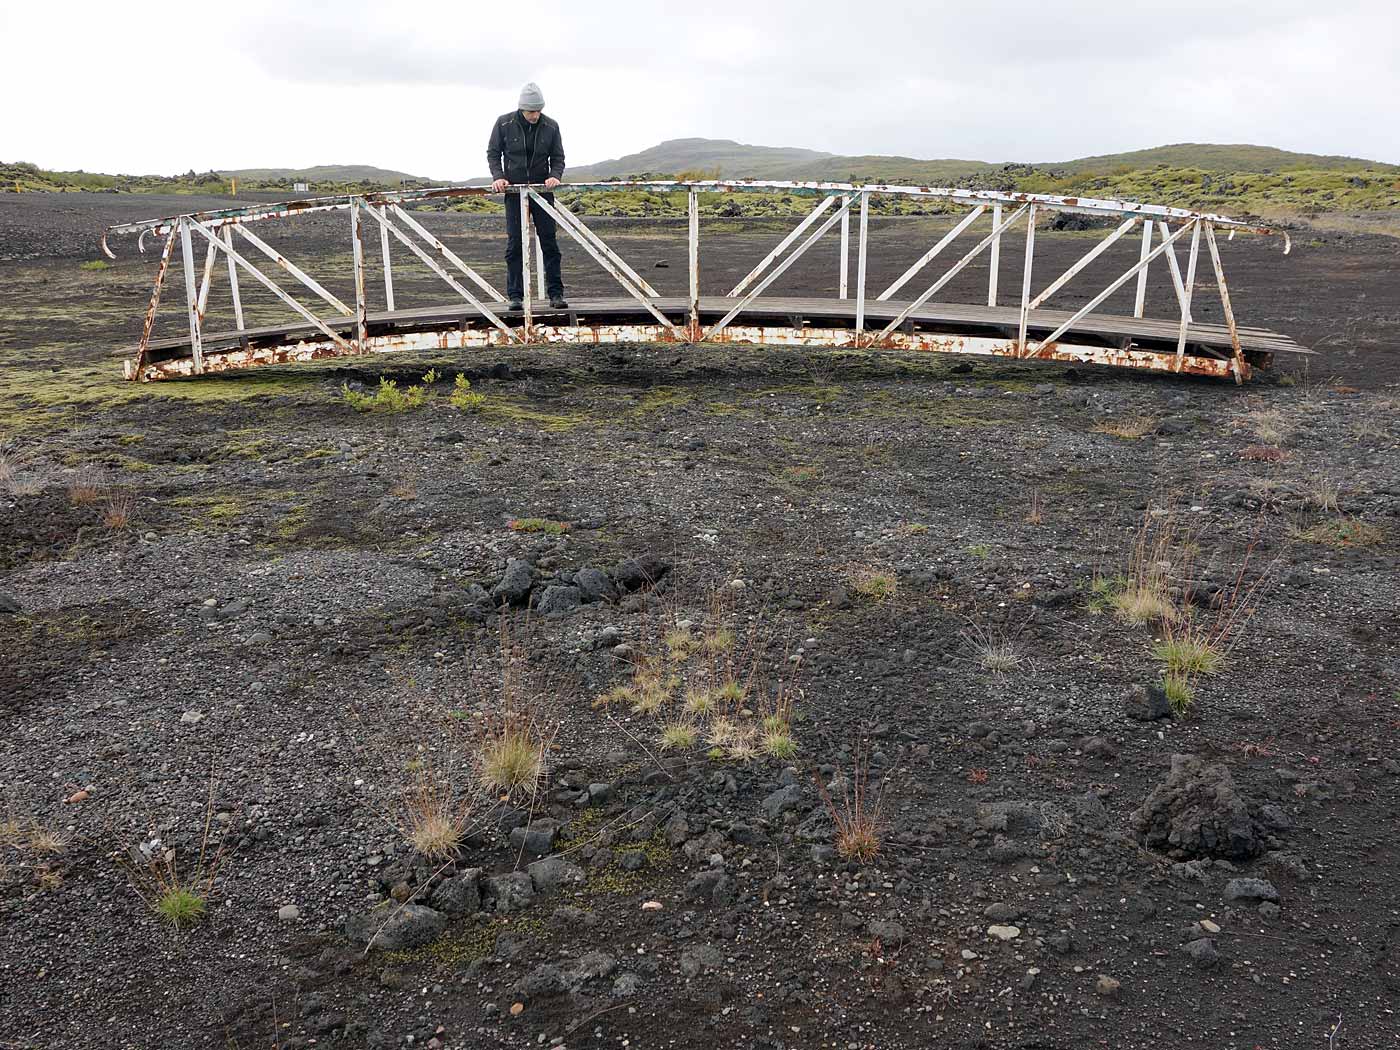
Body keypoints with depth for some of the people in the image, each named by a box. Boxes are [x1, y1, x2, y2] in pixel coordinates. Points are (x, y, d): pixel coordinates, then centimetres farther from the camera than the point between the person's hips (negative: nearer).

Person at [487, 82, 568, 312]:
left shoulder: (550, 126, 0)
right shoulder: (504, 123, -3)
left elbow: (557, 157, 6)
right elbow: (493, 153, 5)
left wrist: (555, 176, -14)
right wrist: (498, 177, -12)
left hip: (542, 189, 1)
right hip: (514, 190, -1)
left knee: (549, 242, -1)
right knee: (515, 244, -1)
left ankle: (556, 293, 4)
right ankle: (515, 296, 3)